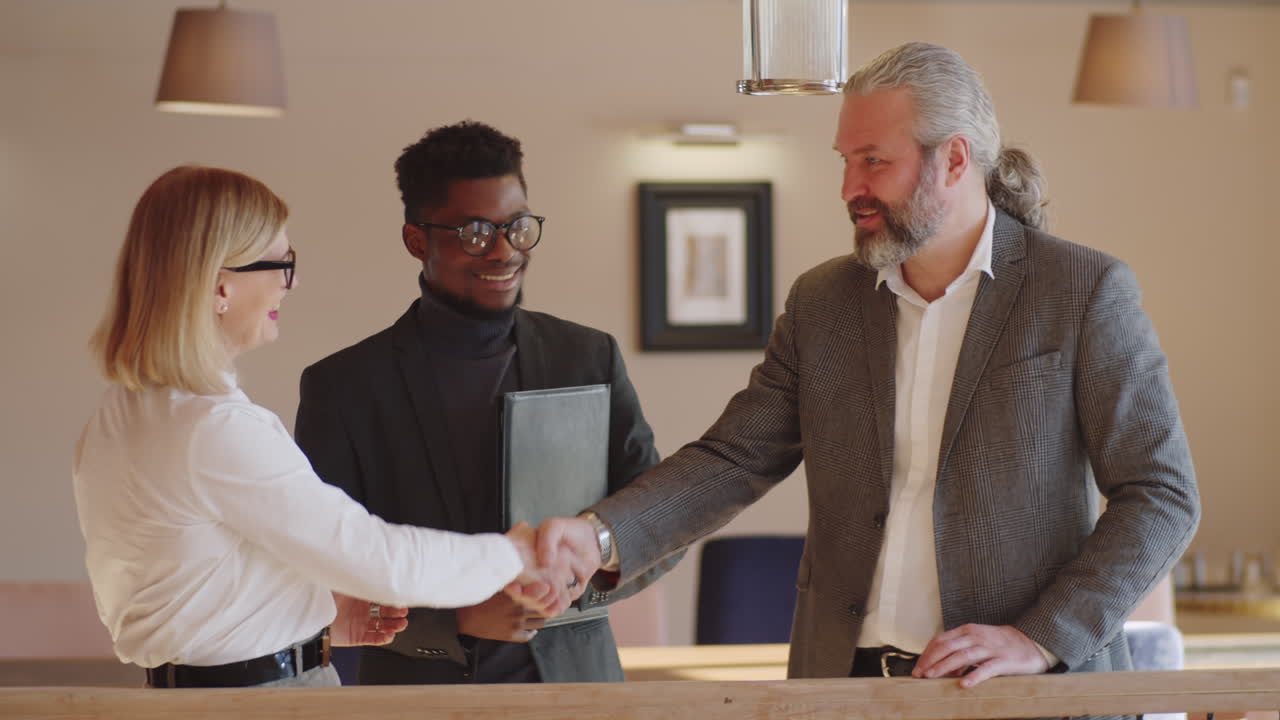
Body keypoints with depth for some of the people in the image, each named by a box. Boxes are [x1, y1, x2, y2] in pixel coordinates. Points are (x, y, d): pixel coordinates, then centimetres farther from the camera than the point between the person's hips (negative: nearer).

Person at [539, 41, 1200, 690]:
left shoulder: (1085, 292, -5)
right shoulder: (821, 302, 8)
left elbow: (1163, 495, -7)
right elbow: (734, 459, 3)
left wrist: (1040, 639, -16)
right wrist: (602, 535, -14)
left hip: (1032, 693, -3)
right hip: (845, 675, 4)